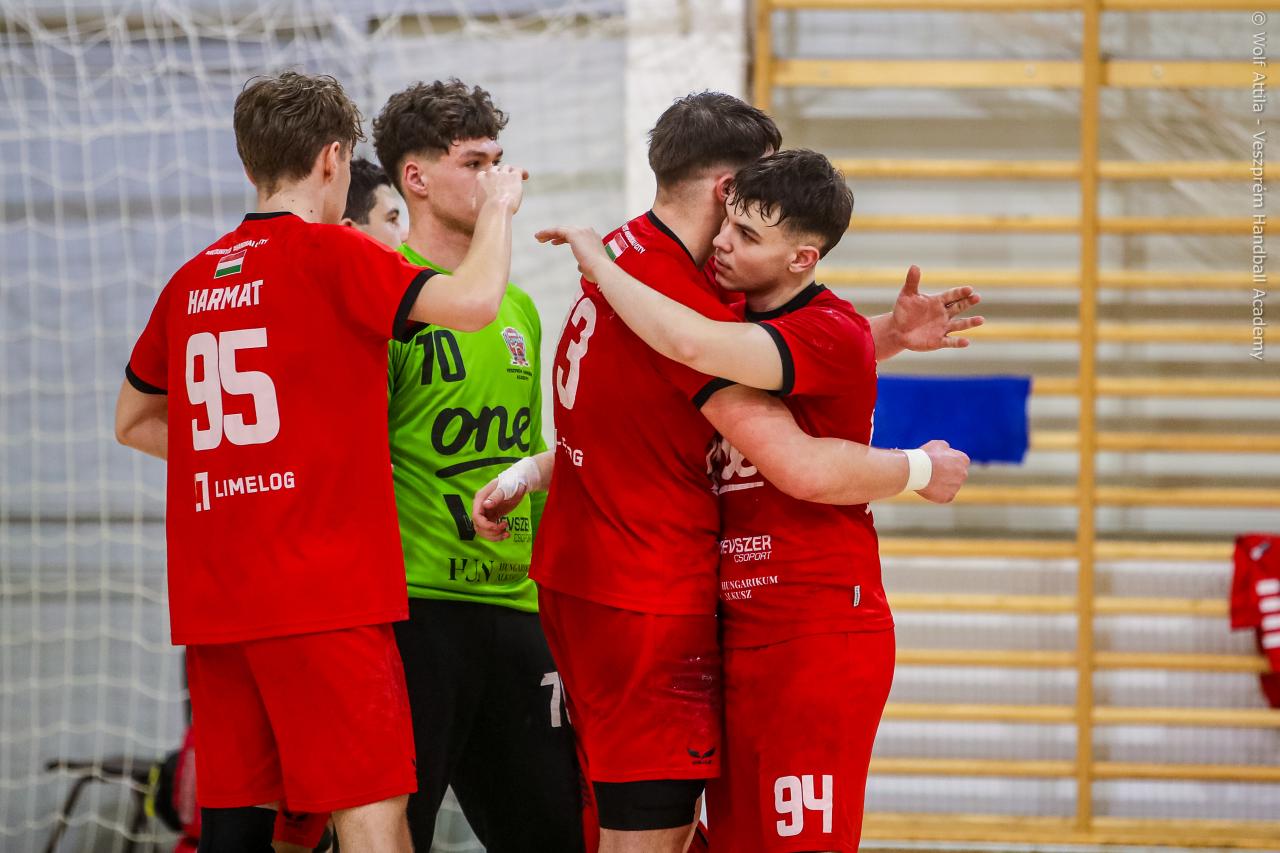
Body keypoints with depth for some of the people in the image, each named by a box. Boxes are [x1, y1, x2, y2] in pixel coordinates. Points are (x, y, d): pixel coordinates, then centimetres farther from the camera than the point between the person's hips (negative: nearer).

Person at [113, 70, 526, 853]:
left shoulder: (193, 280, 13)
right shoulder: (331, 254, -6)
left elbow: (134, 421, 26)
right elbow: (475, 301, -18)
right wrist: (498, 208, 0)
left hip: (213, 605, 7)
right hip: (322, 594, -7)